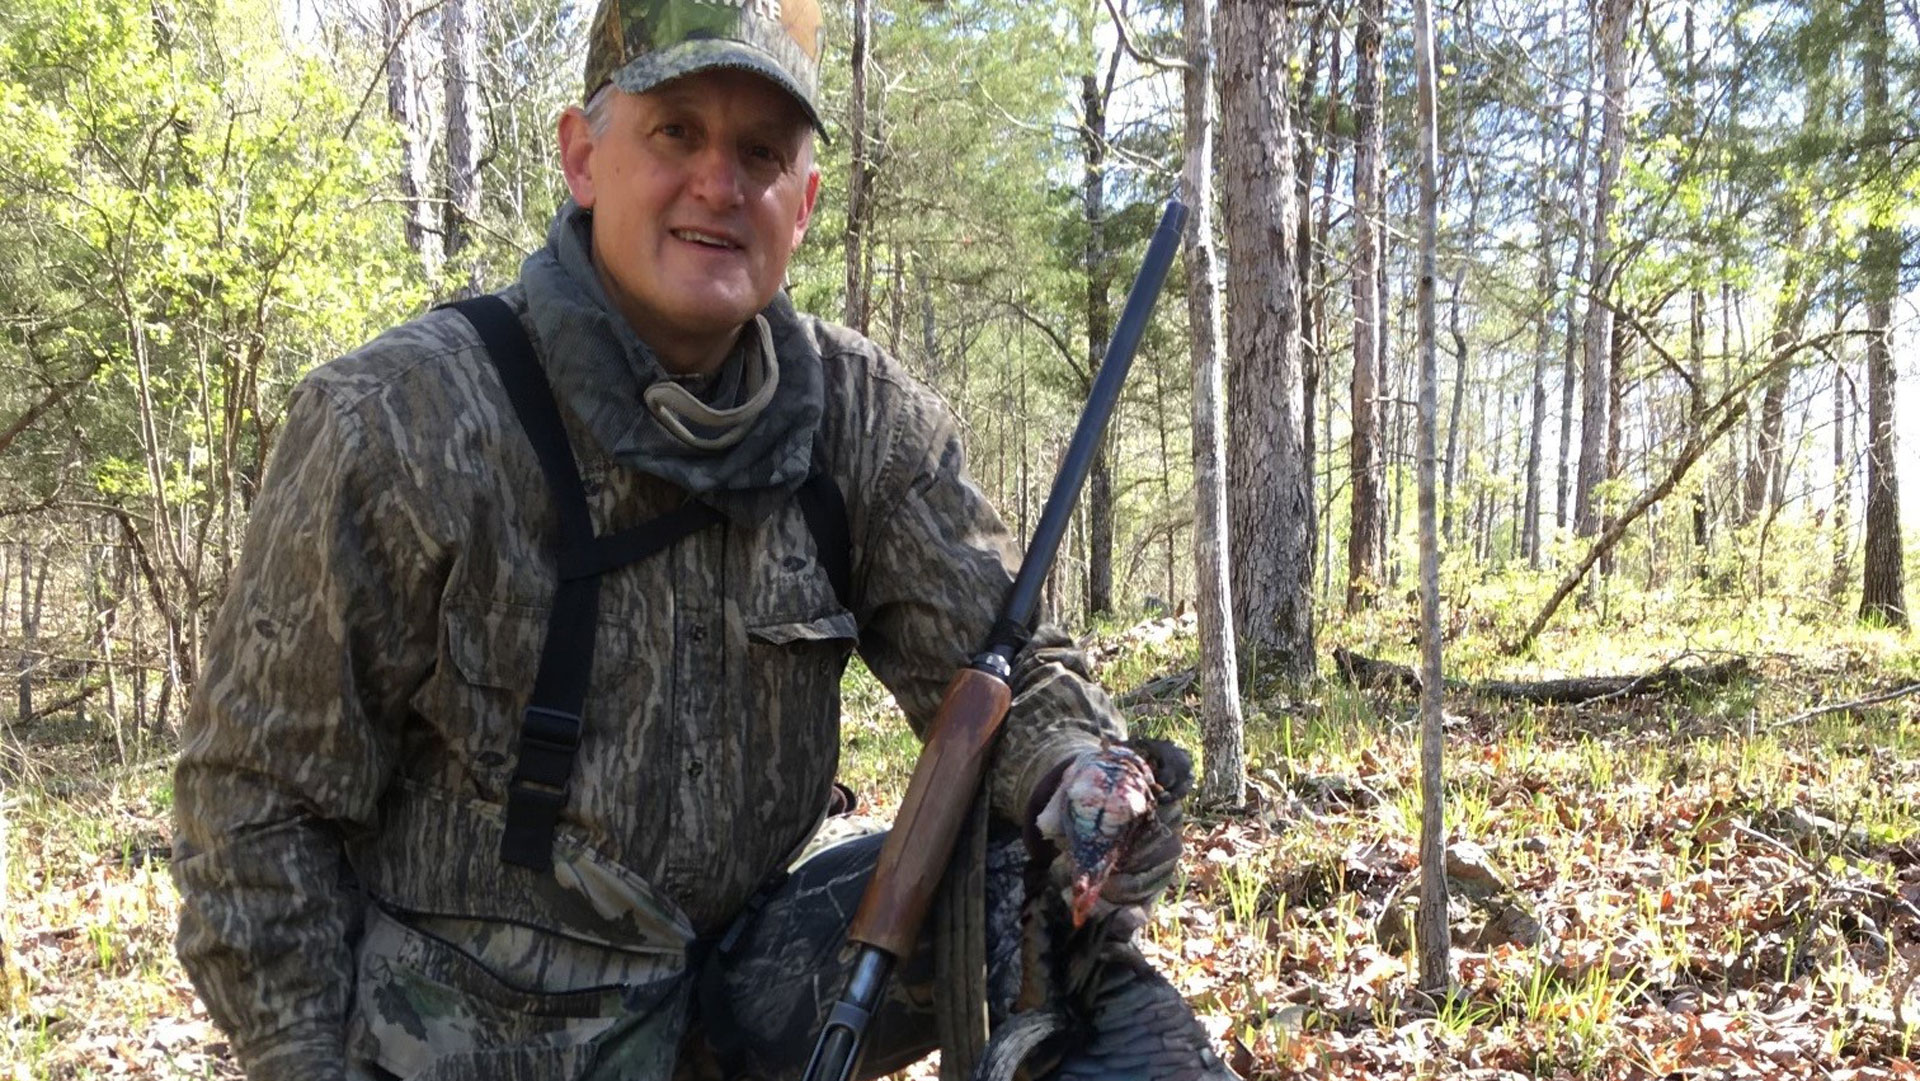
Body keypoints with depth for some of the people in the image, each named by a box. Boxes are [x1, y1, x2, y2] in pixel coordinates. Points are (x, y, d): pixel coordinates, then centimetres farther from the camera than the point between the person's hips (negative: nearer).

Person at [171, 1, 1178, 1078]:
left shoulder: (861, 414, -6)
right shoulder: (400, 425, -17)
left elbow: (994, 657, -3)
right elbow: (258, 800, -11)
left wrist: (1080, 776, -25)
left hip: (734, 992, 3)